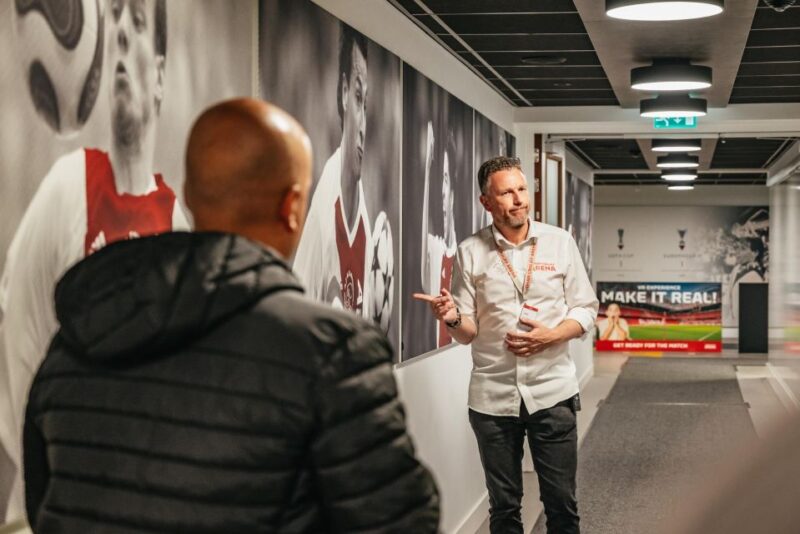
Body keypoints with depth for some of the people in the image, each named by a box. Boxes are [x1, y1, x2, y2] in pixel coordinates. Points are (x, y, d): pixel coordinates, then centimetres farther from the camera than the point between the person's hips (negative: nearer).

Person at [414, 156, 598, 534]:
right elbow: (467, 332, 3)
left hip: (552, 392, 0)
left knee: (561, 503, 6)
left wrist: (550, 336, -13)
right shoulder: (470, 252, 0)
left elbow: (586, 310, 5)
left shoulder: (560, 242, 2)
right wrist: (452, 318, -20)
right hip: (492, 398, 0)